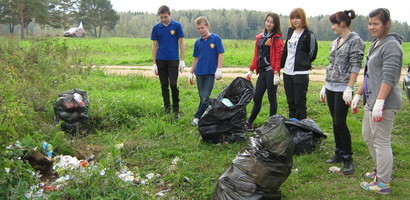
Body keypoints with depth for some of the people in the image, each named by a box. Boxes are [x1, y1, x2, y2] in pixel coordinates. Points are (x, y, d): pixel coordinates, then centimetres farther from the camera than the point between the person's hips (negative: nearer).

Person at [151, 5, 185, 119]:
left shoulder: (177, 26, 0)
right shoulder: (156, 28, 6)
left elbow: (181, 43, 1)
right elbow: (155, 46, 8)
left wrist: (182, 60, -5)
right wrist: (154, 63, 4)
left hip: (173, 60, -2)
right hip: (161, 60, 3)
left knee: (173, 85, -9)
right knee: (164, 86, 7)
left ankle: (176, 110, 4)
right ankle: (167, 109, 16)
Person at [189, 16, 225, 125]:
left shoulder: (216, 38, -3)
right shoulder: (197, 42, 9)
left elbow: (220, 54, -4)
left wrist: (219, 69, -11)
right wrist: (191, 73, 13)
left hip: (210, 73, -4)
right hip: (199, 73, 4)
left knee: (205, 97, -8)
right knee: (202, 97, 7)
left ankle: (197, 117, 0)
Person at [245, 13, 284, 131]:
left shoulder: (277, 39, -4)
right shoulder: (260, 37, 16)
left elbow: (278, 57, -11)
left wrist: (276, 73, -18)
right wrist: (251, 69, 11)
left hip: (271, 71, -6)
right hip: (262, 71, 6)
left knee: (272, 98, 1)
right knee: (257, 98, 10)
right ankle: (250, 122, 19)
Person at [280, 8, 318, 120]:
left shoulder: (308, 34, -7)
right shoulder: (290, 32, 14)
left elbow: (312, 54, -3)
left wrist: (304, 63, 3)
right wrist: (281, 65, 17)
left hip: (301, 73, -7)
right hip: (287, 72, 7)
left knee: (300, 102, -3)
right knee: (290, 101, 13)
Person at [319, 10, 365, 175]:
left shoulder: (355, 40, -8)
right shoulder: (335, 42, 15)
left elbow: (356, 66, -14)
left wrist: (349, 89, -20)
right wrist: (324, 86, 17)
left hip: (343, 88, -8)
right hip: (331, 87, 8)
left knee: (340, 122, -9)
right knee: (335, 121, 11)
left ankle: (348, 158, 1)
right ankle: (339, 153, 22)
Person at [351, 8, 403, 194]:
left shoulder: (391, 46, -13)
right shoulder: (375, 44, 17)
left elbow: (389, 77, -21)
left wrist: (379, 102, -26)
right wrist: (359, 94, 24)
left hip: (384, 102, -11)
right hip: (371, 100, 11)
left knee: (381, 141, -5)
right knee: (368, 136, 20)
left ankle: (383, 183, 5)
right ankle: (380, 170, 36)